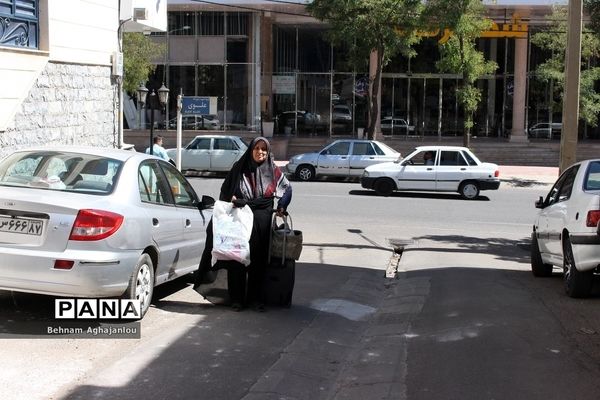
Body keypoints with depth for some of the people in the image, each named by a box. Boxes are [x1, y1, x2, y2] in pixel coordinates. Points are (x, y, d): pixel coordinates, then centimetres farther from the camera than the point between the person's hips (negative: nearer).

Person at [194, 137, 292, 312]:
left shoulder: (273, 170, 4)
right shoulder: (239, 167, 3)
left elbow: (287, 188, 16)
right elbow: (225, 190, 11)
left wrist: (282, 206, 2)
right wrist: (231, 200, -8)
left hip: (262, 221, 1)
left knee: (258, 259, 5)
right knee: (237, 258, -3)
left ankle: (255, 297, 15)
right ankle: (237, 298, 5)